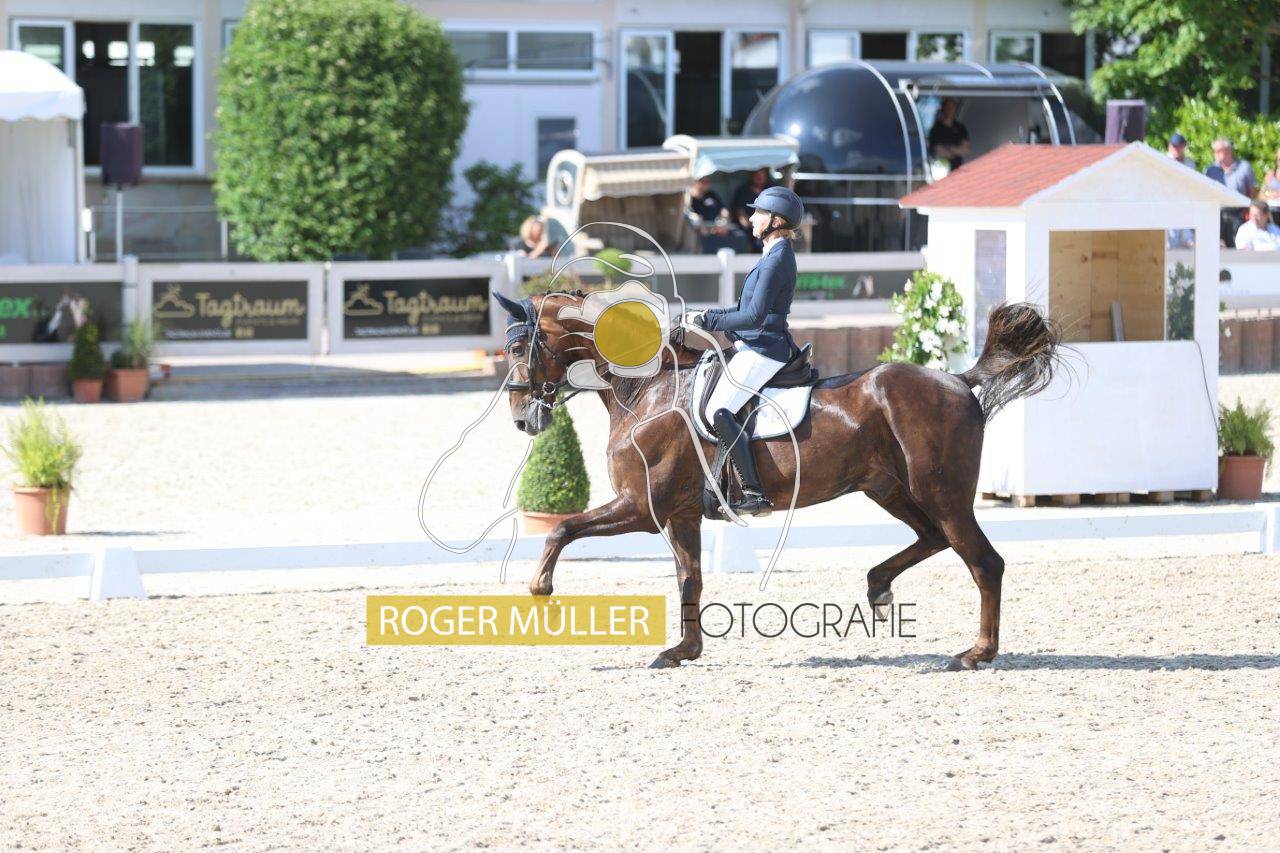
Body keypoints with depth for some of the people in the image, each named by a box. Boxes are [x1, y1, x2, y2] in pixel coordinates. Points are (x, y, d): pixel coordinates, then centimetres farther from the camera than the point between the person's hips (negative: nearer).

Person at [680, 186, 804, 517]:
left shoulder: (776, 261, -17)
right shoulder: (777, 255, 16)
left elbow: (754, 316, -24)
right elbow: (752, 308, 23)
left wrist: (708, 321, -17)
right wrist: (709, 316, 13)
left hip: (763, 351, -11)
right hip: (757, 347, 11)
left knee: (718, 410, -20)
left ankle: (755, 495, -25)